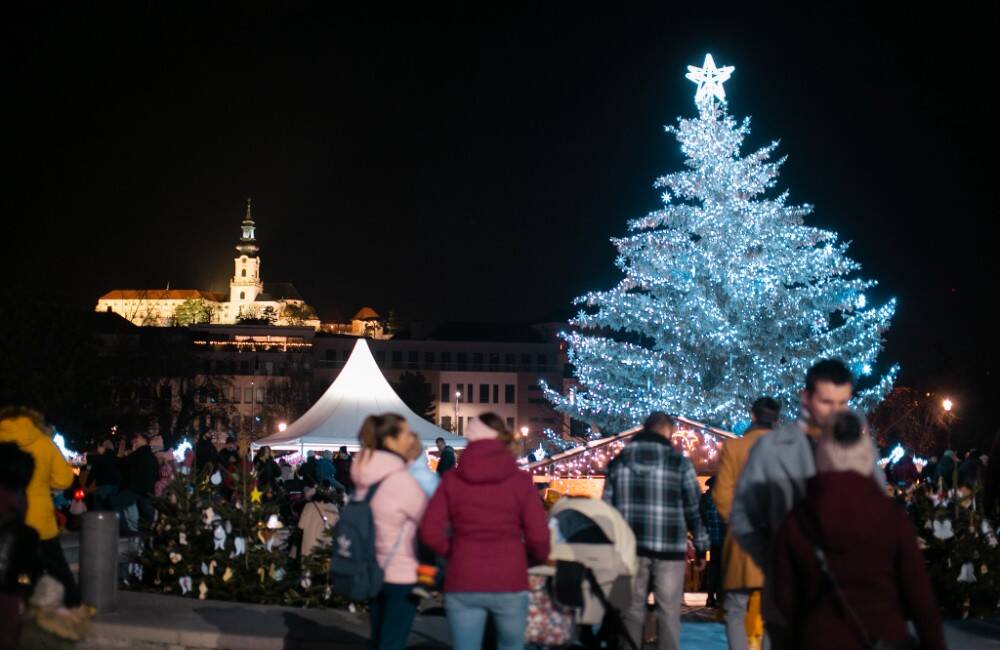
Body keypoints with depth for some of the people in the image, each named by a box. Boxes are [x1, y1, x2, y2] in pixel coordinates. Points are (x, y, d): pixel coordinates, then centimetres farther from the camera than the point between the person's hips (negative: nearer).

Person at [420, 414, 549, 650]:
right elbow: (538, 537, -7)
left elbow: (430, 532, -7)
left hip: (463, 585, 1)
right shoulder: (520, 481, -2)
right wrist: (538, 560, 14)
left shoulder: (451, 480, 1)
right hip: (509, 583, 0)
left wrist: (454, 553, 11)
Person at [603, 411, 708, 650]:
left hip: (630, 548, 3)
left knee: (632, 611, 9)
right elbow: (694, 508, 0)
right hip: (669, 549, -3)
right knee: (668, 613, 1)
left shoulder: (618, 462, 9)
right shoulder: (679, 463, -1)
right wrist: (701, 547, 7)